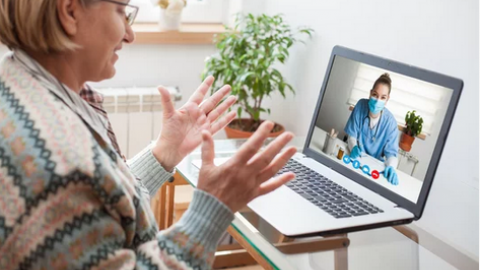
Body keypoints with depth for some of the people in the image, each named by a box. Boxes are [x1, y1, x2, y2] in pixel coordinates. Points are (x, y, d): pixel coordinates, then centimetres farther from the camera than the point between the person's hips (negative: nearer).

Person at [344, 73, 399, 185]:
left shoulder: (390, 122, -17)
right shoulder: (361, 105, -12)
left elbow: (391, 152, -16)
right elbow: (352, 134, -6)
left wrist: (391, 167, -38)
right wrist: (354, 147, -28)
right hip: (356, 156, 1)